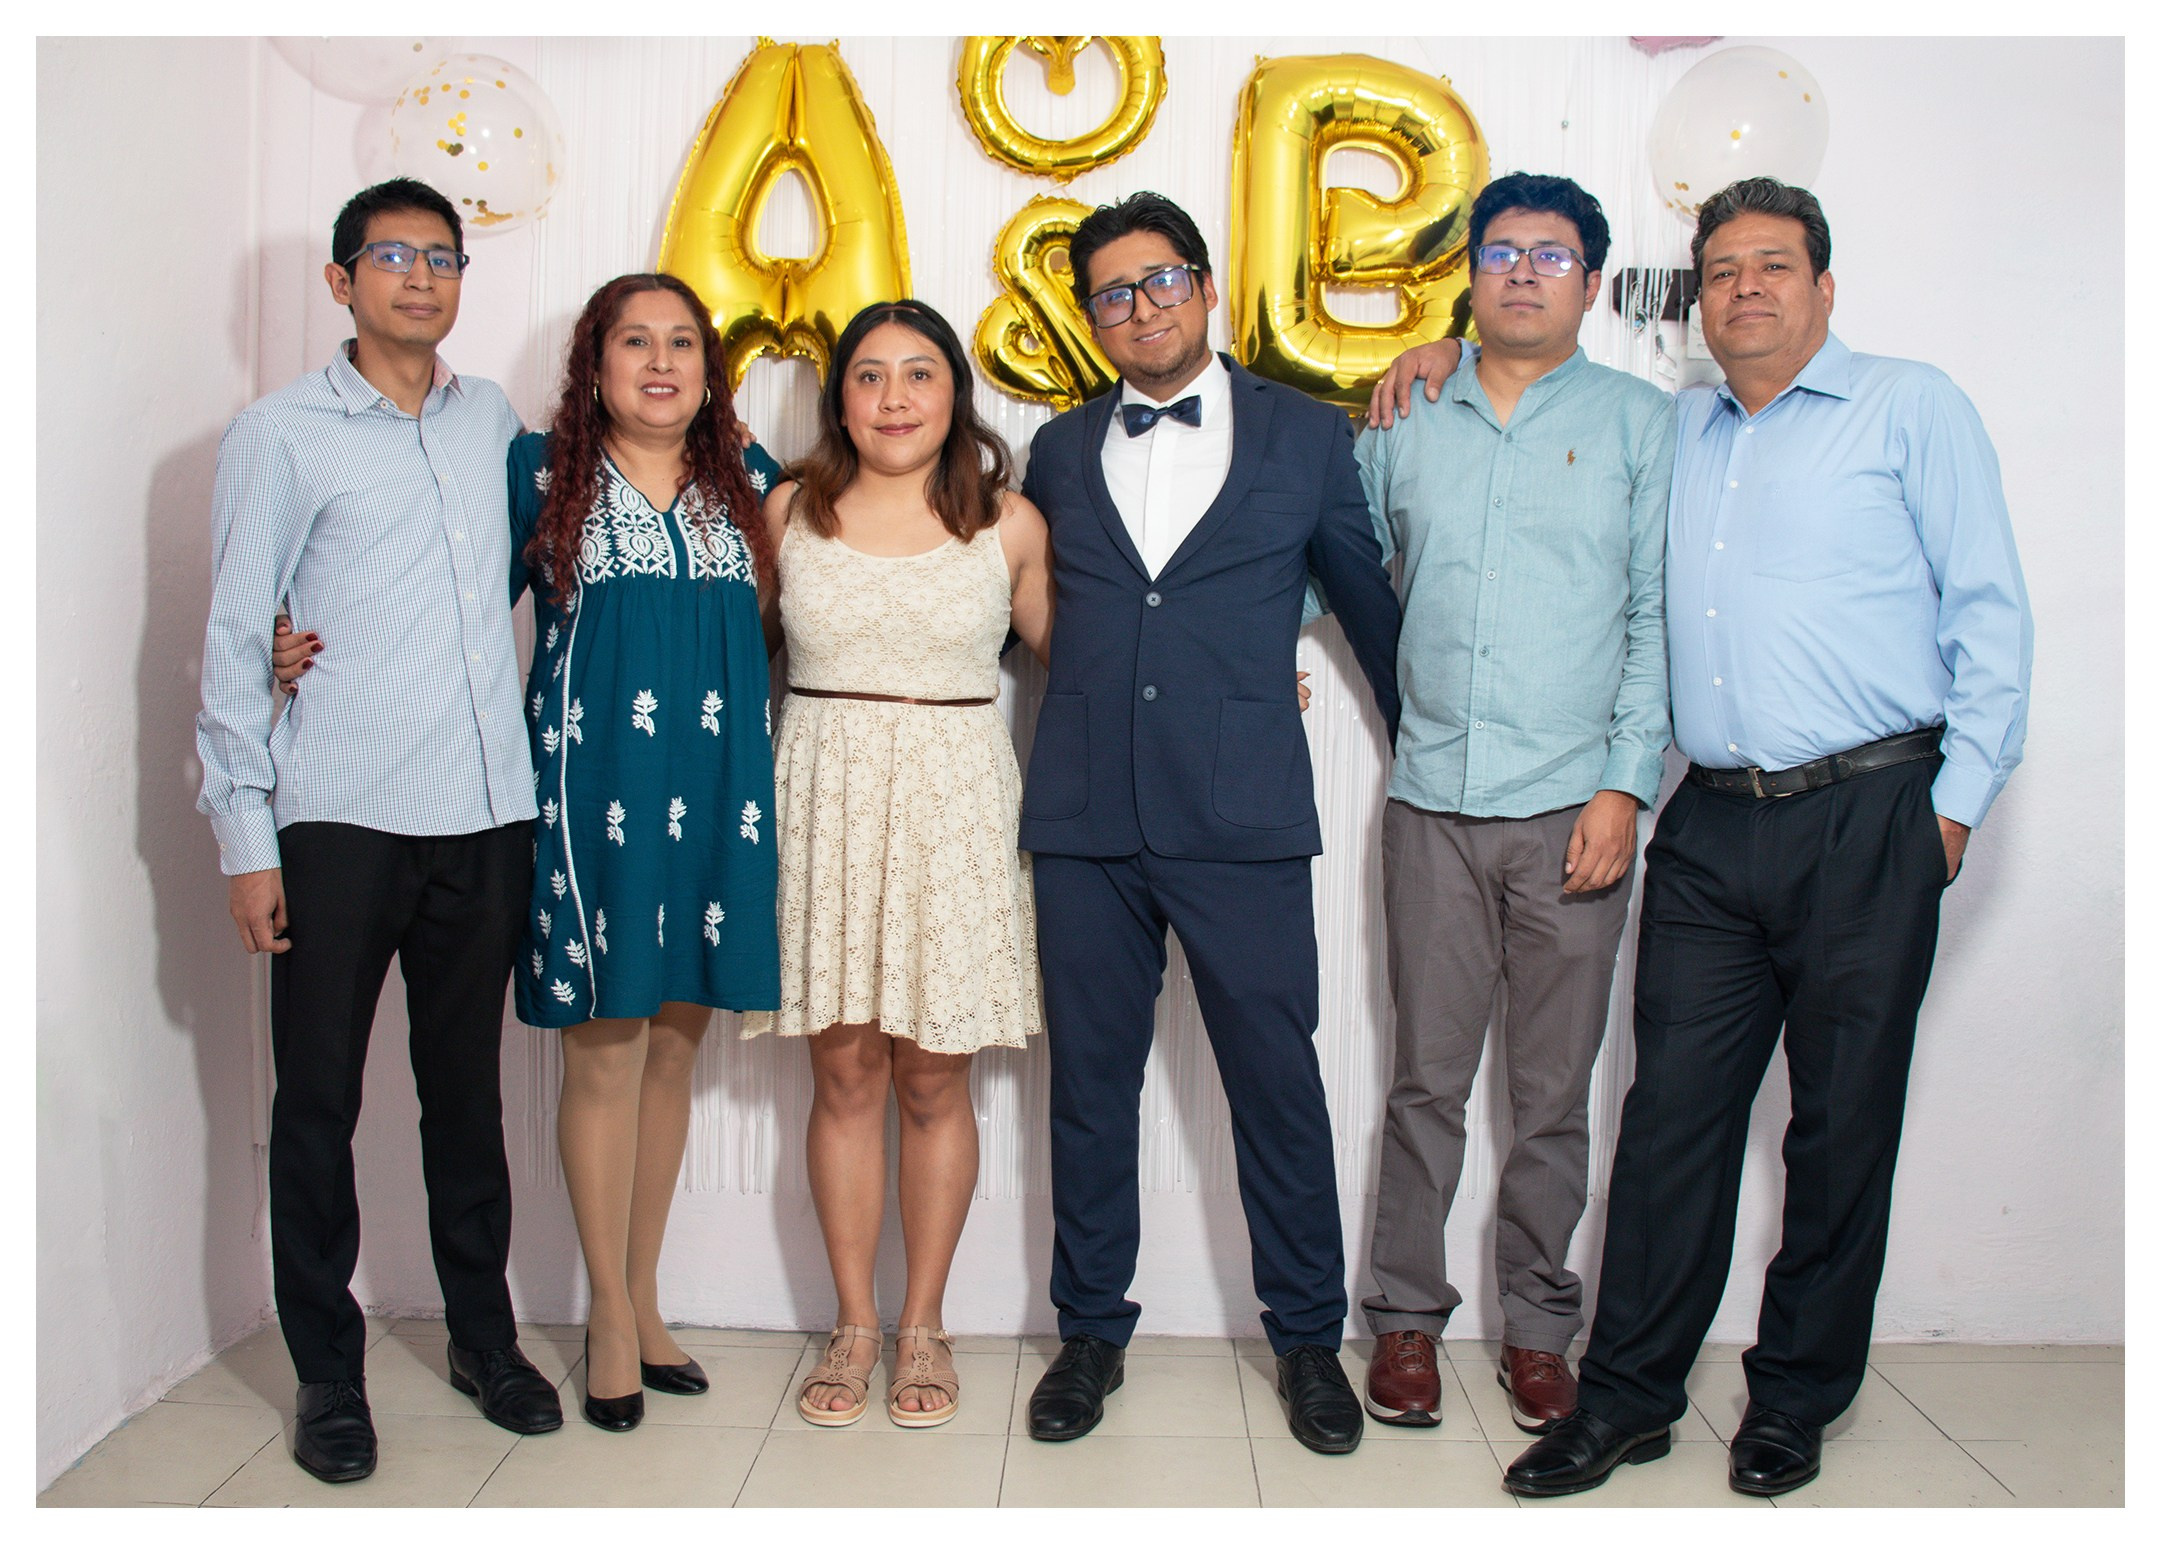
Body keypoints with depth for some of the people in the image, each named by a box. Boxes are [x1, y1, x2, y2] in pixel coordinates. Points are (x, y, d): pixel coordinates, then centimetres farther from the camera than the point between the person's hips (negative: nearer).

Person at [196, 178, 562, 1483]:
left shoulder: (494, 417, 13)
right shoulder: (280, 435, 2)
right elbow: (233, 642, 0)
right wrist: (244, 836, -5)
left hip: (486, 812, 3)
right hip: (339, 820, -3)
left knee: (468, 1085, 12)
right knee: (319, 1097, 4)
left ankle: (485, 1336, 26)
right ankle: (329, 1373, 18)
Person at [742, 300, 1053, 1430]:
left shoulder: (1010, 523, 3)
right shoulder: (791, 510, 6)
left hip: (955, 802, -1)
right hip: (823, 798, 1)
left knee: (932, 1080, 5)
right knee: (843, 1073, 6)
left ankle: (923, 1324, 21)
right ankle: (854, 1323, 21)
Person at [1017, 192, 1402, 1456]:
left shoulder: (1307, 436, 7)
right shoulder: (1059, 451, 13)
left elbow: (1369, 600, 14)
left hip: (1244, 820, -2)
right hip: (1087, 823, 3)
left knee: (1278, 1086, 4)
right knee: (1090, 1081, 9)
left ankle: (1309, 1339, 22)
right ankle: (1094, 1331, 25)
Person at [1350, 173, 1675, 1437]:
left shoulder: (1639, 422, 6)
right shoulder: (1407, 421, 12)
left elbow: (1662, 616, 1)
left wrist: (1626, 785, -6)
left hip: (1572, 809, -1)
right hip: (1433, 802, 1)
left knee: (1554, 1093, 6)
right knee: (1428, 1077, 6)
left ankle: (1539, 1323, 21)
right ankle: (1408, 1314, 20)